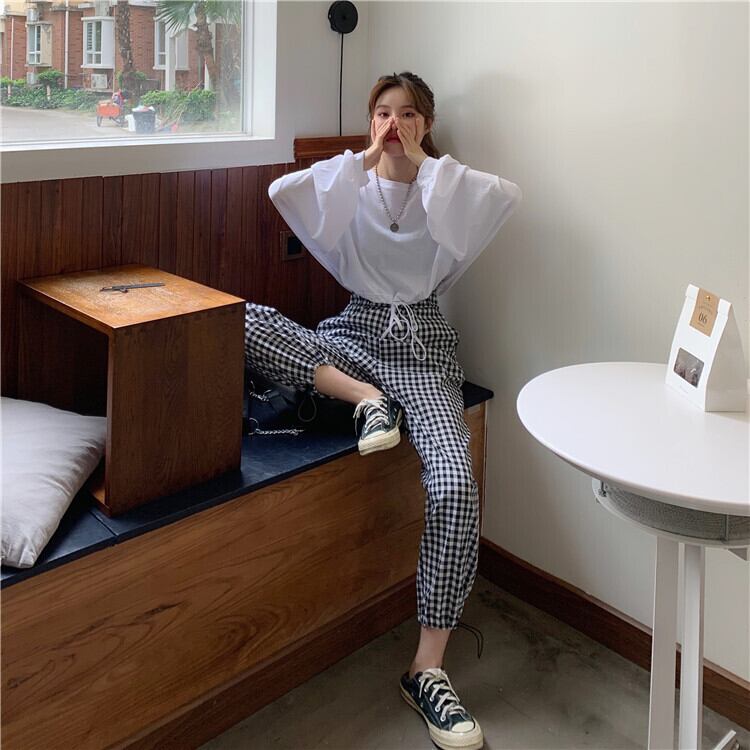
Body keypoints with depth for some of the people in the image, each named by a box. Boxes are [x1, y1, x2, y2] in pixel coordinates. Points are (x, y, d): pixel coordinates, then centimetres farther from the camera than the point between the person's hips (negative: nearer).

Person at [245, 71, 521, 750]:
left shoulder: (444, 189, 9)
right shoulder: (351, 181, 10)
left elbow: (507, 198, -15)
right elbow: (283, 193, -12)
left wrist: (421, 162, -10)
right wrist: (366, 159, -9)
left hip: (420, 344, -1)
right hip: (353, 332, 2)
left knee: (457, 489, -28)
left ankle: (428, 669, -16)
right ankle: (365, 398, -21)